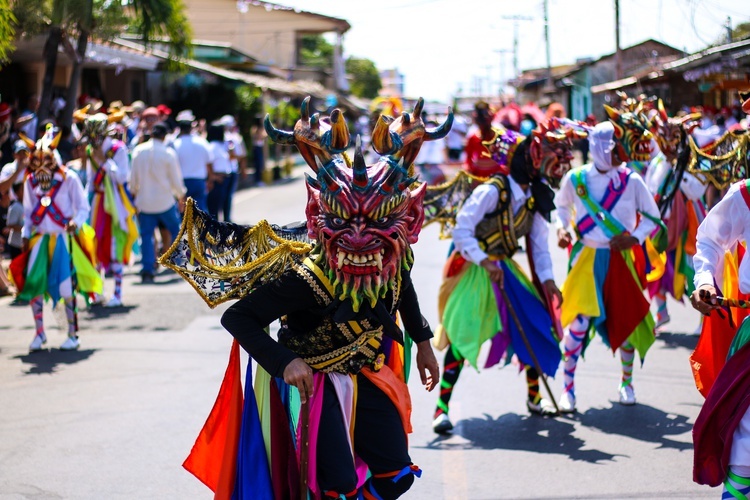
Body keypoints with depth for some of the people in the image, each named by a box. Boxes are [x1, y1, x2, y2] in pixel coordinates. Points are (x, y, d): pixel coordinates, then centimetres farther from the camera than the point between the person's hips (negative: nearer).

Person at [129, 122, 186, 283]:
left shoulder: (138, 151, -1)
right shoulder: (168, 153, -10)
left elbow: (133, 178, 5)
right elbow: (175, 179, -4)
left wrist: (134, 193, 23)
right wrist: (181, 196, 13)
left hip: (144, 201, 3)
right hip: (165, 201, -3)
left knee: (146, 235, 5)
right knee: (176, 230, 14)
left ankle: (147, 270, -3)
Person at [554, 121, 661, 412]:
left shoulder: (631, 181, -5)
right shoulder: (576, 178, -6)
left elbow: (653, 217, 4)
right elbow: (561, 206, 15)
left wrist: (635, 237, -12)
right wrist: (562, 227, -3)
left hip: (620, 259, 1)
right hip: (587, 259, -1)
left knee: (625, 321, 7)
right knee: (580, 320, -10)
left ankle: (627, 382, 28)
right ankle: (568, 387, 4)